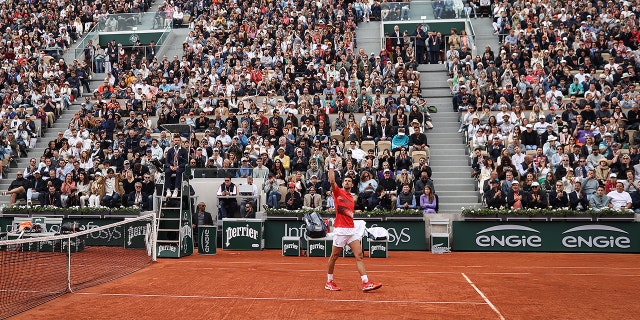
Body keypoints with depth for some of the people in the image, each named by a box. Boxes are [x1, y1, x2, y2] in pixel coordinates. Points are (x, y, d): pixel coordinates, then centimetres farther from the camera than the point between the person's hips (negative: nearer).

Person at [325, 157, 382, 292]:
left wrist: (351, 214, 10)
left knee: (359, 256, -3)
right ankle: (329, 282, 19)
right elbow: (332, 181, -18)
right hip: (340, 230, -6)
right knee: (334, 256, 4)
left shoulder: (351, 197, 19)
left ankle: (366, 283, -7)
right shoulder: (338, 192, 1)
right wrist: (331, 166, -19)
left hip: (352, 229, 6)